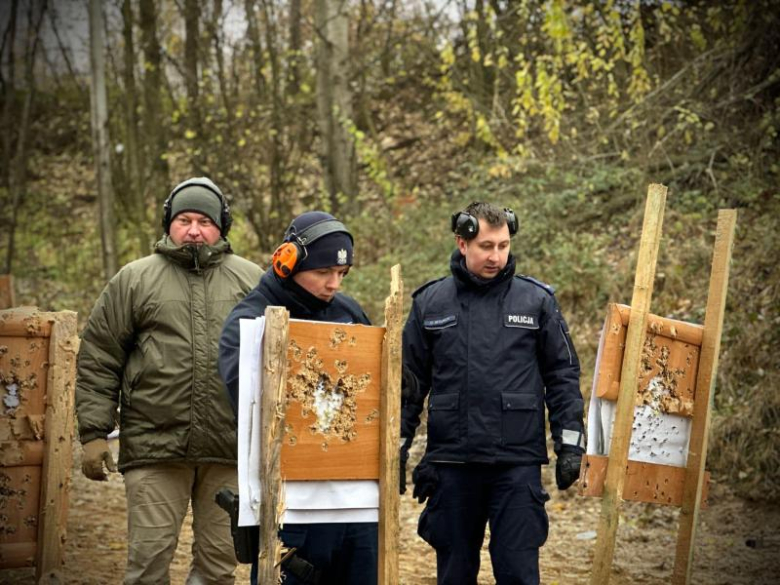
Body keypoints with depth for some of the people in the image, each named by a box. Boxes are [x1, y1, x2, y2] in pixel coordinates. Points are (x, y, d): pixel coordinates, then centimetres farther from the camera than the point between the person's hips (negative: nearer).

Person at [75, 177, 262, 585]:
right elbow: (98, 360, 7)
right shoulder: (134, 280, 7)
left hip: (230, 448, 2)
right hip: (155, 445, -1)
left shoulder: (253, 280, 11)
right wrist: (94, 434, -1)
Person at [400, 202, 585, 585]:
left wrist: (569, 445, -2)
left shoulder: (537, 301, 2)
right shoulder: (430, 304, 5)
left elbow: (563, 375, 4)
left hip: (518, 462, -2)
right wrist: (398, 448, 6)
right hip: (451, 463, 2)